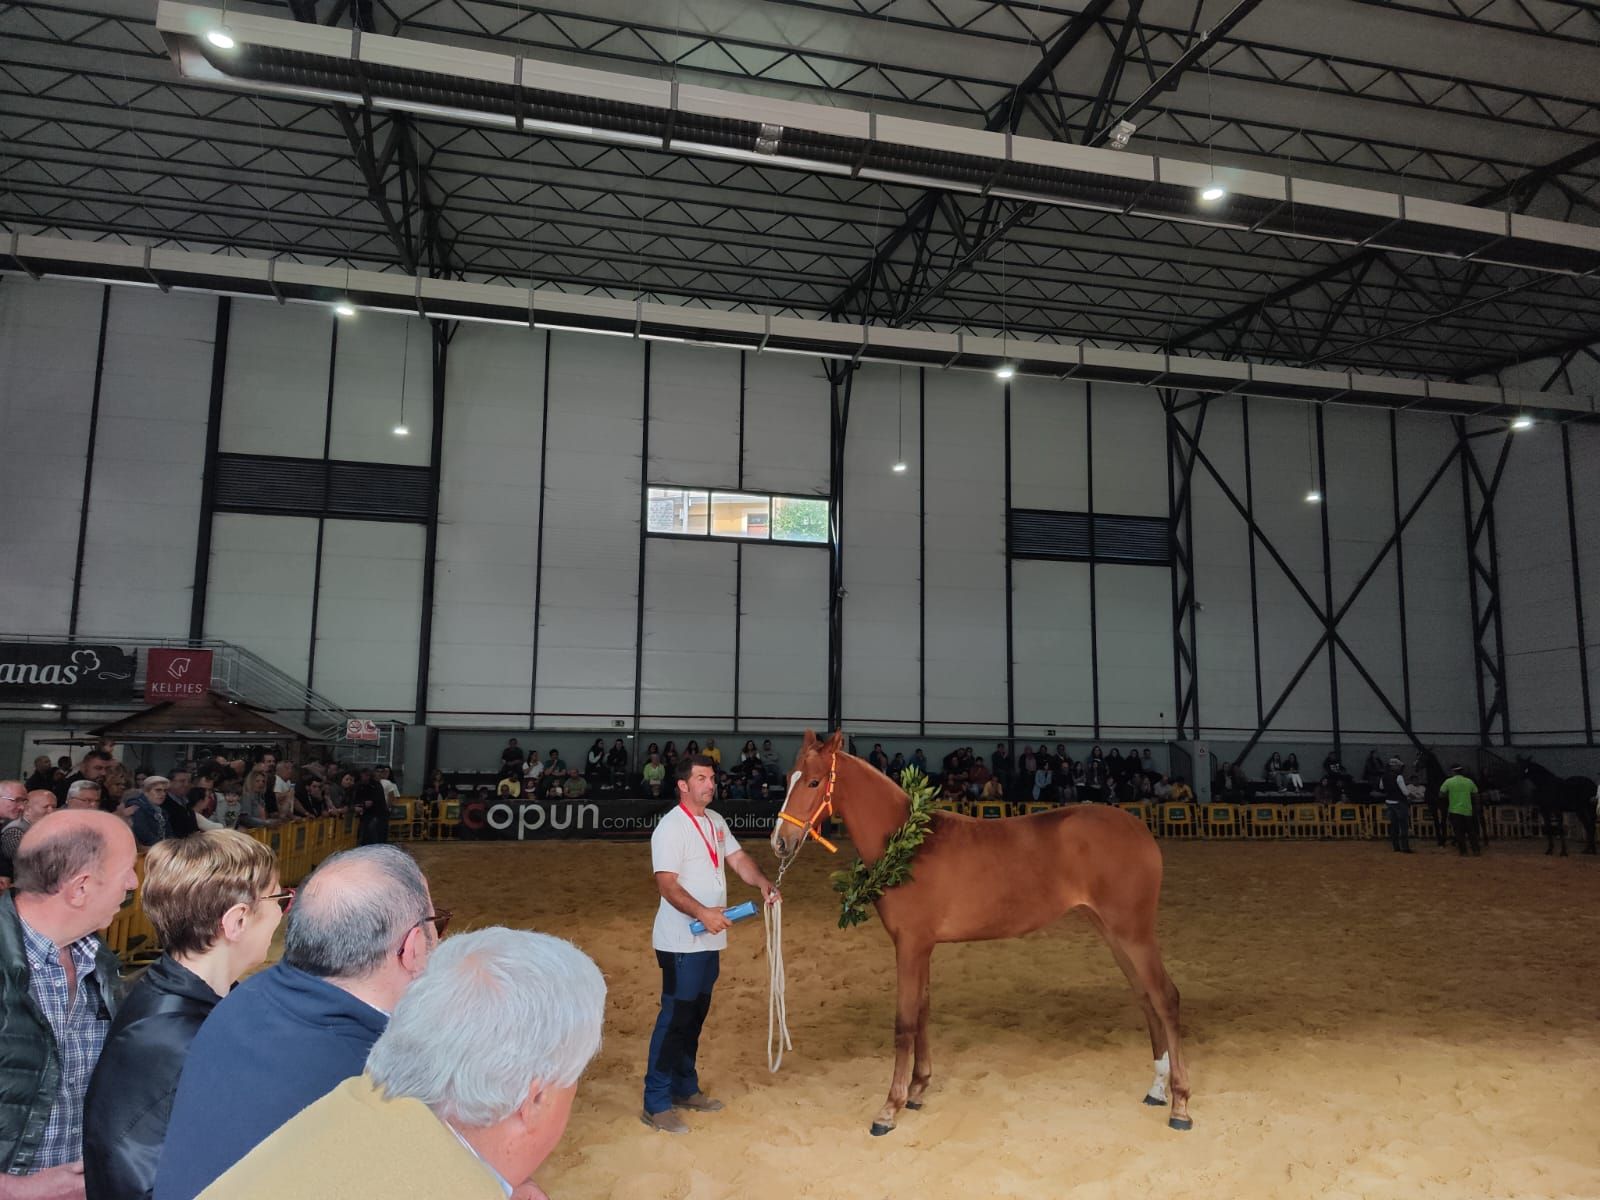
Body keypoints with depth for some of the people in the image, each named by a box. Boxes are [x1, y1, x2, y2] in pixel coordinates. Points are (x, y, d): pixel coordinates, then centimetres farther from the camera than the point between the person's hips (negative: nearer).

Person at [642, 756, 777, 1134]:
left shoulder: (716, 821, 11)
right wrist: (702, 912, -35)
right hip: (681, 942, -8)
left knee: (695, 1016, 17)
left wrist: (763, 883, -9)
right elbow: (667, 884, -22)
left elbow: (737, 858, 11)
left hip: (709, 939, 8)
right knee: (675, 1018, -4)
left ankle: (685, 1089, 31)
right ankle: (655, 1104, 6)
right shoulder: (672, 827, -16)